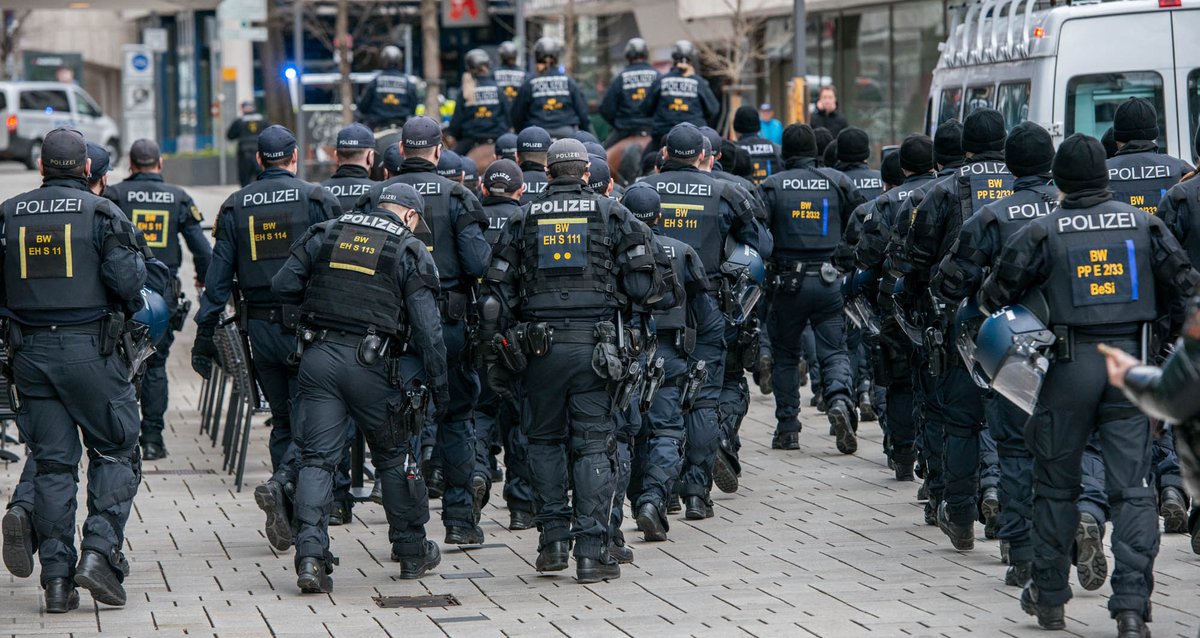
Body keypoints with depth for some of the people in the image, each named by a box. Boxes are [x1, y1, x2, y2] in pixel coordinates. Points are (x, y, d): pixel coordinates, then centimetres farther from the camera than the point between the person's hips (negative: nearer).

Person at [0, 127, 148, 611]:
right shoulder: (102, 213, -5)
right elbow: (127, 280, -13)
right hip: (89, 349, -4)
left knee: (52, 462, 8)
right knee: (116, 452, 9)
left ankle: (57, 578, 2)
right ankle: (100, 551, -8)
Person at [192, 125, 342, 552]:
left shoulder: (235, 207, 6)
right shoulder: (316, 200, -3)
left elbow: (218, 276, 4)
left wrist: (204, 337, 6)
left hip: (260, 327, 4)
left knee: (283, 419, 14)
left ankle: (287, 517, 11)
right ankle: (282, 483, -26)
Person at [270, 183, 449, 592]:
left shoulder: (326, 235, 11)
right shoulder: (410, 252, 1)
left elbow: (282, 286, 8)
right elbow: (427, 326, -4)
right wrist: (438, 384, 2)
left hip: (319, 357, 2)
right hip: (372, 364, -2)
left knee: (317, 459, 2)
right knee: (395, 457, 14)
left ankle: (310, 555, -12)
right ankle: (412, 551, 26)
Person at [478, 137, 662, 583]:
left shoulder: (523, 220, 8)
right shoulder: (613, 215, 4)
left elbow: (497, 292, 6)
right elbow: (642, 286, -2)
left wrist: (497, 354, 13)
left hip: (540, 347, 1)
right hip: (594, 346, -1)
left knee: (546, 440, 16)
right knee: (593, 446, 1)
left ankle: (553, 539, 11)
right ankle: (591, 550, -4)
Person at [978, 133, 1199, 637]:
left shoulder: (1043, 233, -4)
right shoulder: (1143, 225, 4)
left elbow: (995, 295, 0)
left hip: (1071, 366, -1)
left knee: (1055, 485, 13)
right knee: (1132, 489, 2)